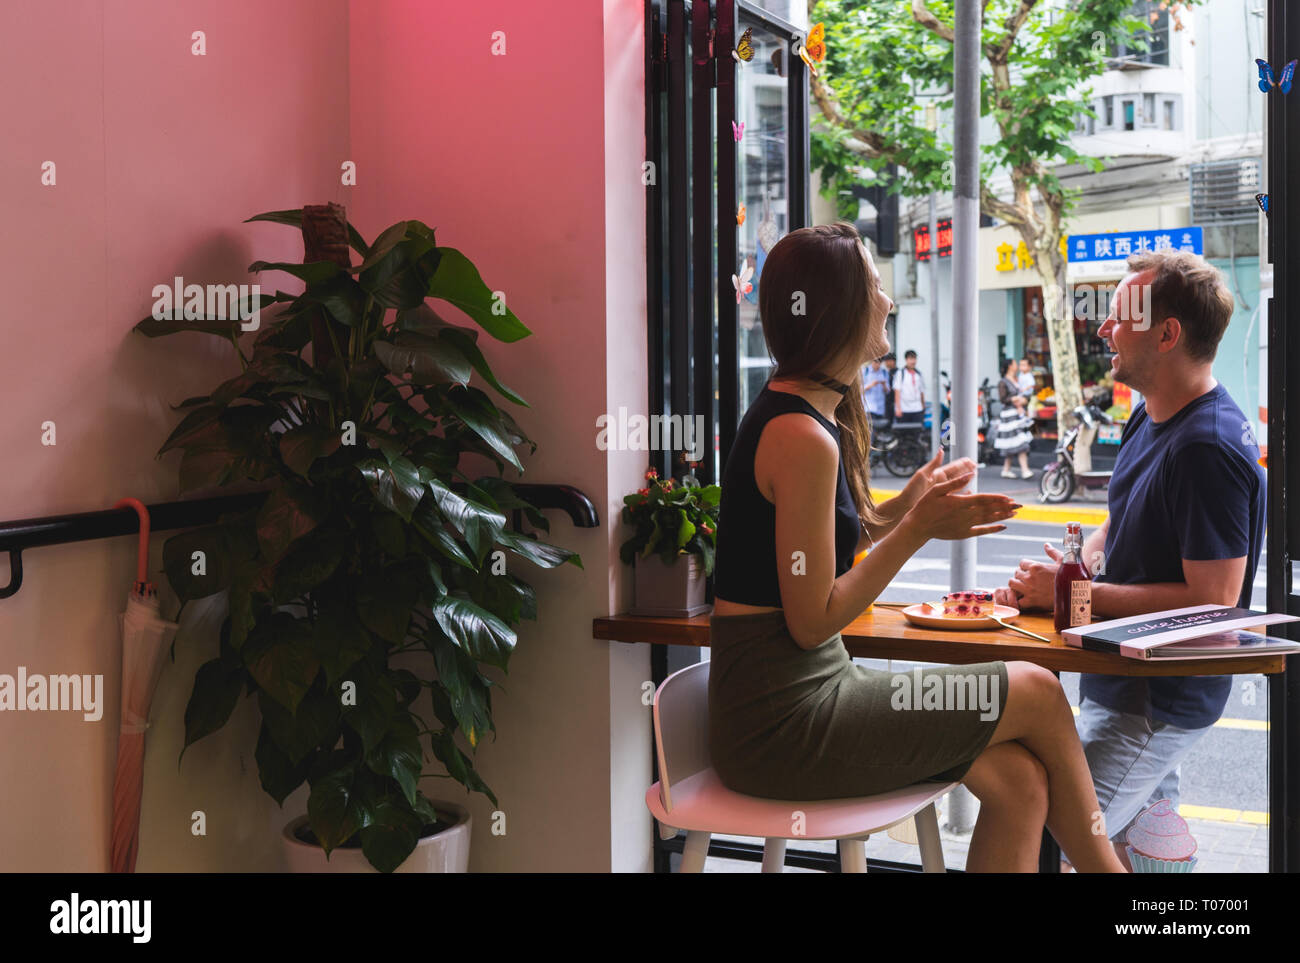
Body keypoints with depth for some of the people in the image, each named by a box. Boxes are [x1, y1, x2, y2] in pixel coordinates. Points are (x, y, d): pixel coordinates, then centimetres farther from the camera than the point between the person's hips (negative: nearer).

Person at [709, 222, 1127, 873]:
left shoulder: (795, 411, 13)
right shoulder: (802, 438, -19)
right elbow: (811, 622, -18)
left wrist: (903, 509, 7)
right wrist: (919, 529, -14)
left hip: (800, 697, 9)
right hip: (782, 725, -9)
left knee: (1019, 782, 0)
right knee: (1036, 693, 0)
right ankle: (1103, 865, 21)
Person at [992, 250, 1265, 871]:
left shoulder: (1209, 448, -24)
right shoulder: (1149, 419, 8)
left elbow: (1214, 600, -26)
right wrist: (1068, 575, -2)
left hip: (1160, 699, -10)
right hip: (1131, 679, 10)